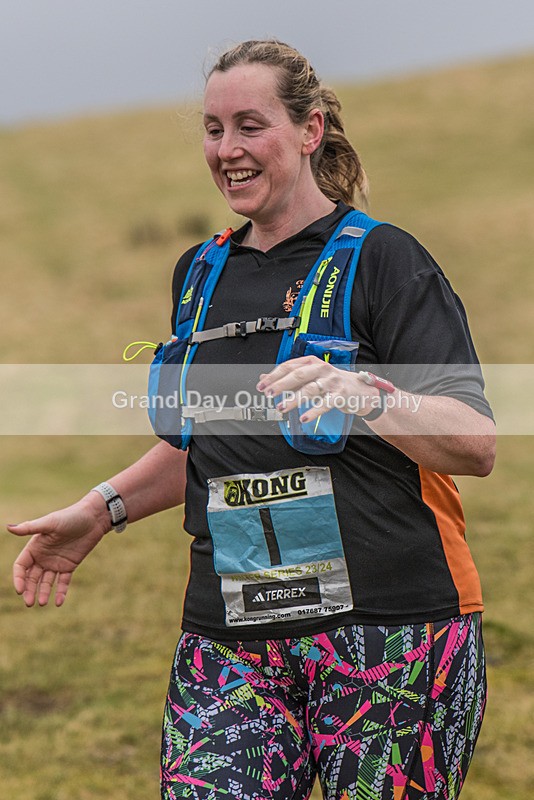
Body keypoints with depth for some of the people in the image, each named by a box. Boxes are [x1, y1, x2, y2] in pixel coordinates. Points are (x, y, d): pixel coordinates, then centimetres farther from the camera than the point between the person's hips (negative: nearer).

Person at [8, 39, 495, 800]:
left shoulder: (382, 260, -3)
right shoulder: (199, 275, 16)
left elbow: (477, 445, -13)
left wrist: (362, 397, -28)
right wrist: (104, 507, 18)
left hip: (386, 632, -4)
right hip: (231, 643, 5)